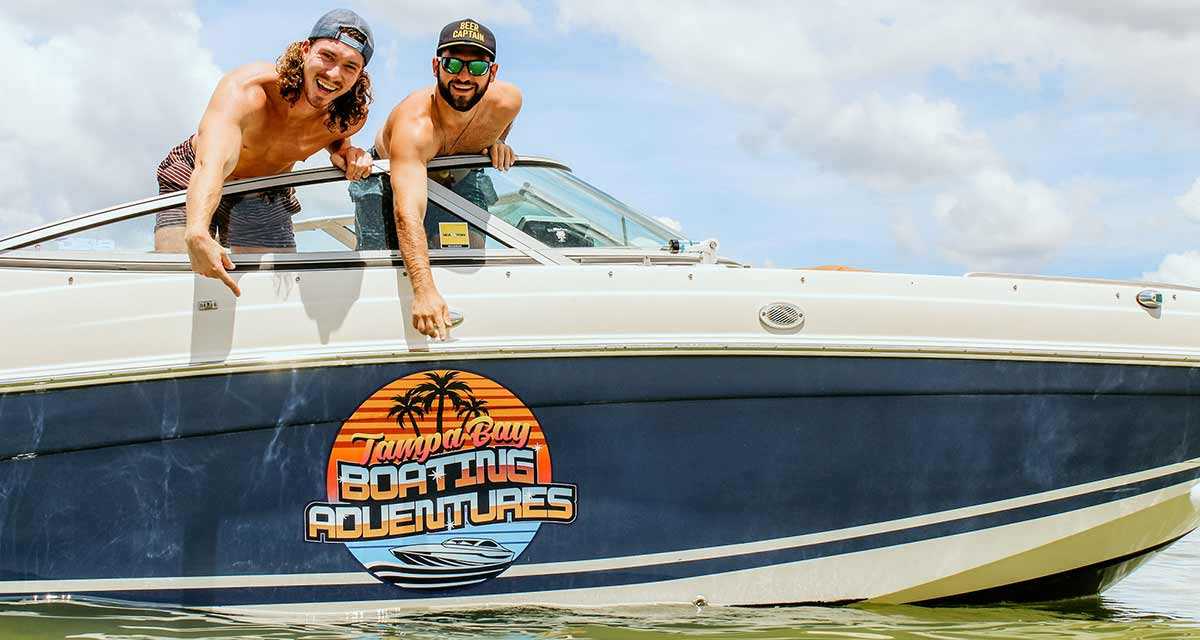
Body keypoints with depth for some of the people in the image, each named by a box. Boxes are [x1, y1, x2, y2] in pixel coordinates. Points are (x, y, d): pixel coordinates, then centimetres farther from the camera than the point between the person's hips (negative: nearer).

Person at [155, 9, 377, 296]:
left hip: (266, 199, 4)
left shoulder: (351, 117, -22)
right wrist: (197, 234, -75)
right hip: (191, 184, -4)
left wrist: (344, 151, -18)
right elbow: (212, 165, -56)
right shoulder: (245, 89, -39)